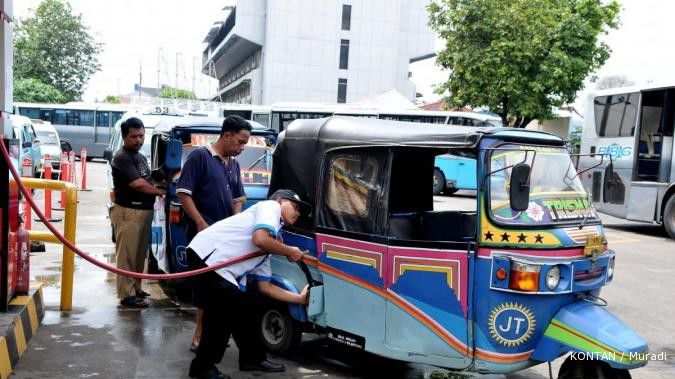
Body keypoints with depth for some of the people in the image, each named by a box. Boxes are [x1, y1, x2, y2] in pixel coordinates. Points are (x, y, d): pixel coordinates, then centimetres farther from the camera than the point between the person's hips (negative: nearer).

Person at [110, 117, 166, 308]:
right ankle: (127, 294, 1)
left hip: (144, 211, 9)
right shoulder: (122, 158, -11)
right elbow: (138, 184, -18)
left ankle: (136, 288, 27)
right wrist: (161, 191, -9)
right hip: (128, 212, -9)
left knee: (140, 254, 16)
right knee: (127, 255, -4)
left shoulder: (140, 157, 18)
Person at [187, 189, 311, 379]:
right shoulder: (270, 206, 2)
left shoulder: (267, 247, 25)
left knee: (244, 308, 16)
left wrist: (300, 298, 27)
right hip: (207, 256, -10)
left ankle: (252, 359, 32)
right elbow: (260, 239, -18)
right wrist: (290, 252, -2)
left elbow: (265, 286, 23)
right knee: (225, 314, -6)